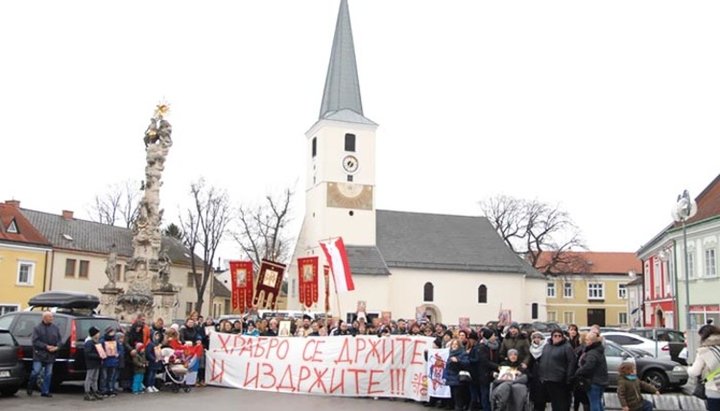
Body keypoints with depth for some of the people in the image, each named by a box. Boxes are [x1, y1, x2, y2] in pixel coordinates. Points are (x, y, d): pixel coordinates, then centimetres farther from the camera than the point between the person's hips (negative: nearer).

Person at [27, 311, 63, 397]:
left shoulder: (55, 328, 7)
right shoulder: (37, 328, -4)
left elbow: (60, 339, 9)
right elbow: (35, 341, -10)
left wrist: (57, 347, -11)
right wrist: (46, 346, -18)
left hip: (51, 355, 4)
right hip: (39, 354, -4)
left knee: (48, 374, 6)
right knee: (36, 372, -6)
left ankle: (45, 391, 14)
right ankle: (30, 387, 20)